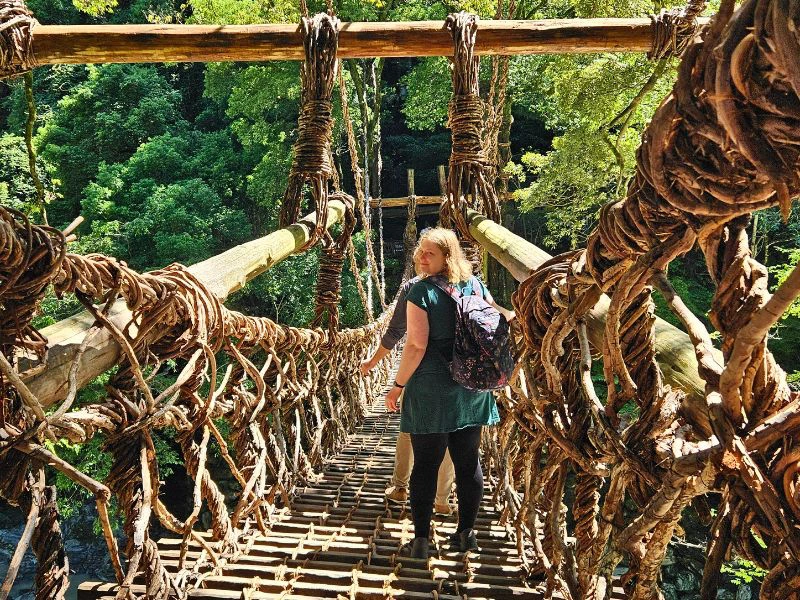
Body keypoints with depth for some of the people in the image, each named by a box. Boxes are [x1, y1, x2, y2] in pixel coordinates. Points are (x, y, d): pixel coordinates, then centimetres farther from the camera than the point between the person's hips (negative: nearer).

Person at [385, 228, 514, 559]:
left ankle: (421, 540, 12)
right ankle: (466, 532, 26)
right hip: (471, 389, 5)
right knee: (469, 461, 14)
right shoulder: (475, 285, 5)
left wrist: (398, 384, -8)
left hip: (431, 391, -5)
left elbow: (416, 345, -17)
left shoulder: (422, 290, -12)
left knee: (425, 464, 4)